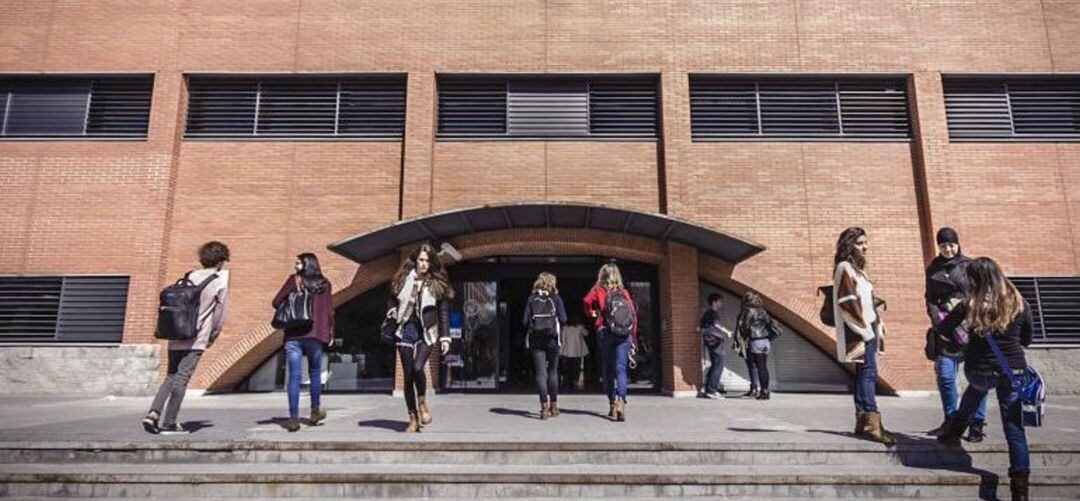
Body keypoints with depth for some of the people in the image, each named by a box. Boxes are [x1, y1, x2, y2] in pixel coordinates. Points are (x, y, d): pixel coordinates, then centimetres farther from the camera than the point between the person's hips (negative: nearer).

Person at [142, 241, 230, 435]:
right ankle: (169, 423, 6)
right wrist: (212, 337, 11)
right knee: (181, 379, 1)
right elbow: (219, 315, -2)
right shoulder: (221, 281, -4)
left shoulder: (188, 276, 9)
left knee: (171, 376, 16)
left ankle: (153, 413, 3)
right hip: (196, 339, -5)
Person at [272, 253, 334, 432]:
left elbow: (276, 302, 0)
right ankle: (315, 412, 25)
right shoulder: (324, 284, 7)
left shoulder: (294, 280, 2)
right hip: (315, 336, 1)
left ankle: (294, 418, -3)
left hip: (293, 336, -1)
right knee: (315, 373, 16)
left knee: (294, 376, 0)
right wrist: (330, 334, 10)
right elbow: (329, 312, 3)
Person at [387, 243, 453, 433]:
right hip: (406, 330, 2)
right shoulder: (404, 278, 3)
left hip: (427, 332, -2)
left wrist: (445, 337, -1)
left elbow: (444, 313, 3)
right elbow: (393, 299, 18)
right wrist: (393, 312, -3)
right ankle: (413, 419, 16)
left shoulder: (437, 284, 0)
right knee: (408, 376, 3)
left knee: (417, 367, -22)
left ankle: (422, 403, 7)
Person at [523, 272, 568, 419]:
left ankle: (544, 406, -7)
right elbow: (563, 319, -5)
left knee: (540, 372, 1)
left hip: (535, 340, 0)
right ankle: (553, 406, 20)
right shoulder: (556, 298, -1)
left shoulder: (531, 299, 2)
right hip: (552, 339, 0)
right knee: (552, 371, 14)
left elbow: (525, 321, -1)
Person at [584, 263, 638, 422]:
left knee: (608, 370, 10)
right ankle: (621, 401, -21)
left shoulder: (598, 290, 4)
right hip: (624, 334, 1)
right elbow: (634, 315, 7)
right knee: (621, 368, -3)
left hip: (605, 333, -1)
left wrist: (592, 314, 7)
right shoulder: (624, 292, 10)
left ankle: (613, 404, 13)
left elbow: (587, 301, -15)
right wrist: (633, 339, 12)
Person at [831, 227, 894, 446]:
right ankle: (871, 422, -18)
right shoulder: (845, 268, -8)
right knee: (867, 372, -15)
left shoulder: (858, 269, 20)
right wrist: (864, 328, -16)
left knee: (865, 374, 8)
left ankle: (862, 422, 12)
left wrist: (878, 326, 14)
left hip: (868, 328, 9)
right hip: (858, 330, -9)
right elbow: (846, 302, -16)